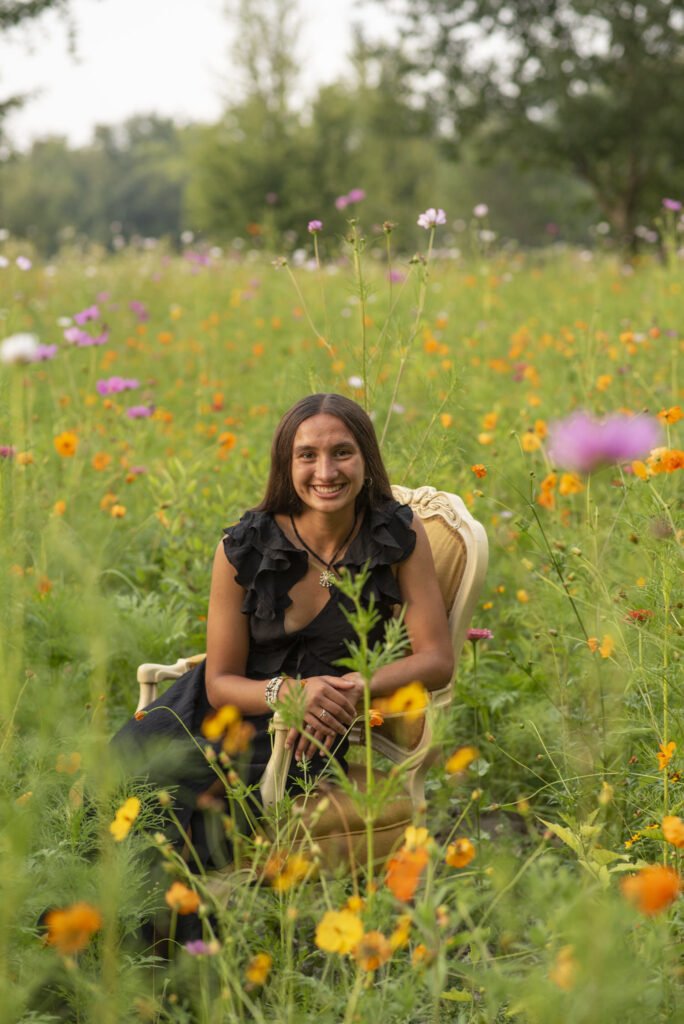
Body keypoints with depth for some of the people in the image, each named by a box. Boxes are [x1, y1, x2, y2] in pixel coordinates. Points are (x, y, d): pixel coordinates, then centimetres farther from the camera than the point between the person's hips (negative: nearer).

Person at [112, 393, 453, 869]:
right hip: (243, 705, 2)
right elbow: (220, 683, -2)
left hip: (321, 729, -2)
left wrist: (355, 688, -26)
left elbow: (437, 661, -7)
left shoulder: (402, 535, -8)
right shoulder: (243, 548, -8)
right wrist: (288, 692, -24)